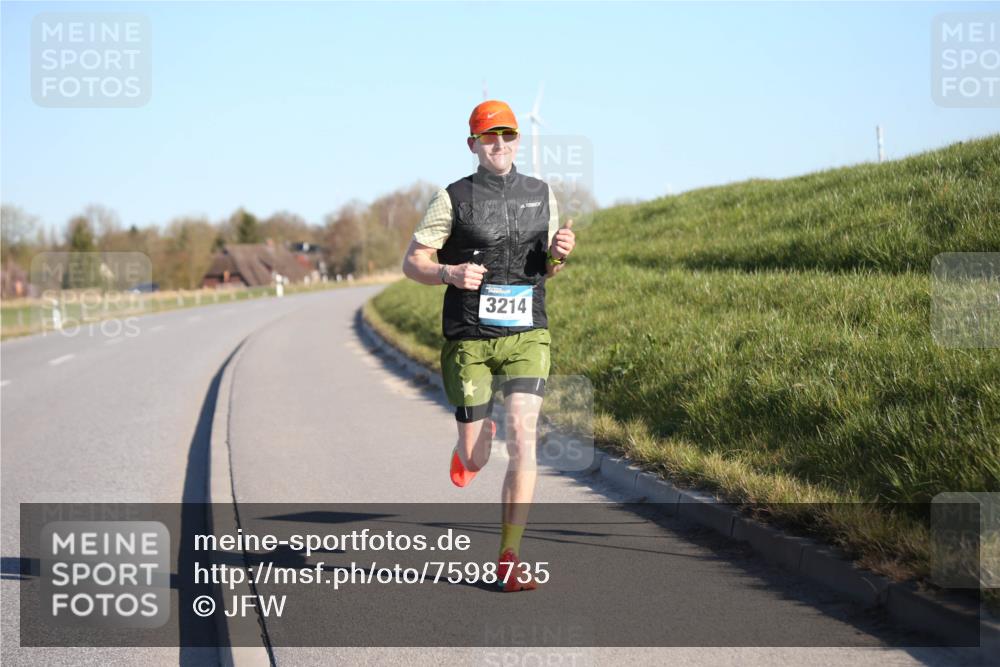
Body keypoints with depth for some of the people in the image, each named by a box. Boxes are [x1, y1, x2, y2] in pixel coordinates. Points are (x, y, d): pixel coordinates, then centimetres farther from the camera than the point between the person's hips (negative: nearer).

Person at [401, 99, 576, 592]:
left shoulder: (541, 195, 9)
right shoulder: (453, 198, -2)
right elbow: (412, 263, 1)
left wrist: (559, 255, -5)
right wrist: (450, 273, -20)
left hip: (526, 335, 2)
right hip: (469, 341, -1)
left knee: (522, 440, -15)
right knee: (476, 459, 4)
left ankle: (509, 559, -7)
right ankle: (470, 447, 45)